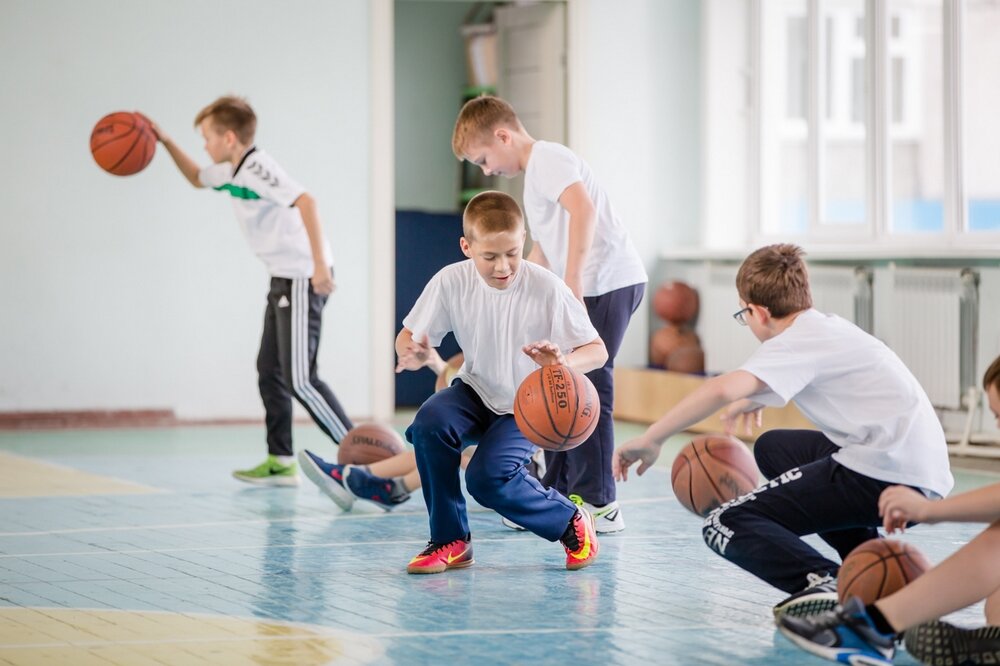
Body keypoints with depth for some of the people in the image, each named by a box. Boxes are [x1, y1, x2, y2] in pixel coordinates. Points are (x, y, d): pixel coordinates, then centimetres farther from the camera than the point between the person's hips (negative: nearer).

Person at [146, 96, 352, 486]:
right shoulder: (230, 172, 13)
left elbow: (305, 201, -29)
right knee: (270, 371, 11)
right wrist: (166, 143, 24)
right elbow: (197, 179, 36)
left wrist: (320, 263, -34)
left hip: (303, 279, -10)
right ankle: (280, 463, 15)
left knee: (299, 379, -13)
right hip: (283, 280, 10)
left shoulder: (256, 168, -16)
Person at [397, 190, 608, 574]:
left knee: (488, 476, -27)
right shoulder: (451, 282, -16)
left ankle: (571, 523, 3)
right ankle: (450, 541, -10)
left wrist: (563, 363, -39)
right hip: (476, 393, 3)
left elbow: (597, 351, -16)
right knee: (429, 423, -29)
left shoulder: (547, 289, -22)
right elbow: (410, 335, -6)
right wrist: (411, 354, -31)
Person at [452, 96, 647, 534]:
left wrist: (572, 282, -29)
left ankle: (598, 504, -6)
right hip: (589, 288, 11)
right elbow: (541, 252, 31)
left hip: (608, 281, -11)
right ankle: (559, 492, 20)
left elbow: (583, 209, -26)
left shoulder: (547, 159, -8)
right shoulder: (535, 175, 24)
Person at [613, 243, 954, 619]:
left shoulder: (798, 341, -7)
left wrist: (649, 440, -16)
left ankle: (824, 584, -29)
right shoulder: (834, 328, 21)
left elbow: (724, 389, -24)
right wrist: (757, 399, 57)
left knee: (726, 526, -6)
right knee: (772, 448, 31)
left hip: (882, 474, -9)